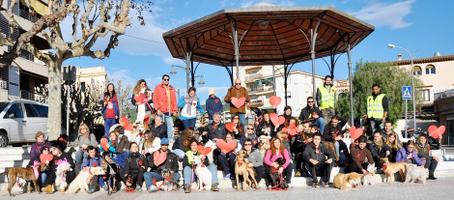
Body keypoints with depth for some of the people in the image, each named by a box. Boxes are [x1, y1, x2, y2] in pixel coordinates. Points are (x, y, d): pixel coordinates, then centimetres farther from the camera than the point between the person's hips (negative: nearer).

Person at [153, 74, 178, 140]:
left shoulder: (172, 89, 15)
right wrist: (157, 109, -8)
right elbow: (155, 99, 0)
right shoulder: (158, 87, 4)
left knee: (170, 126, -1)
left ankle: (171, 140, 4)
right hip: (161, 111, -3)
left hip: (170, 111, 3)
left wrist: (175, 110, 8)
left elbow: (174, 100, 15)